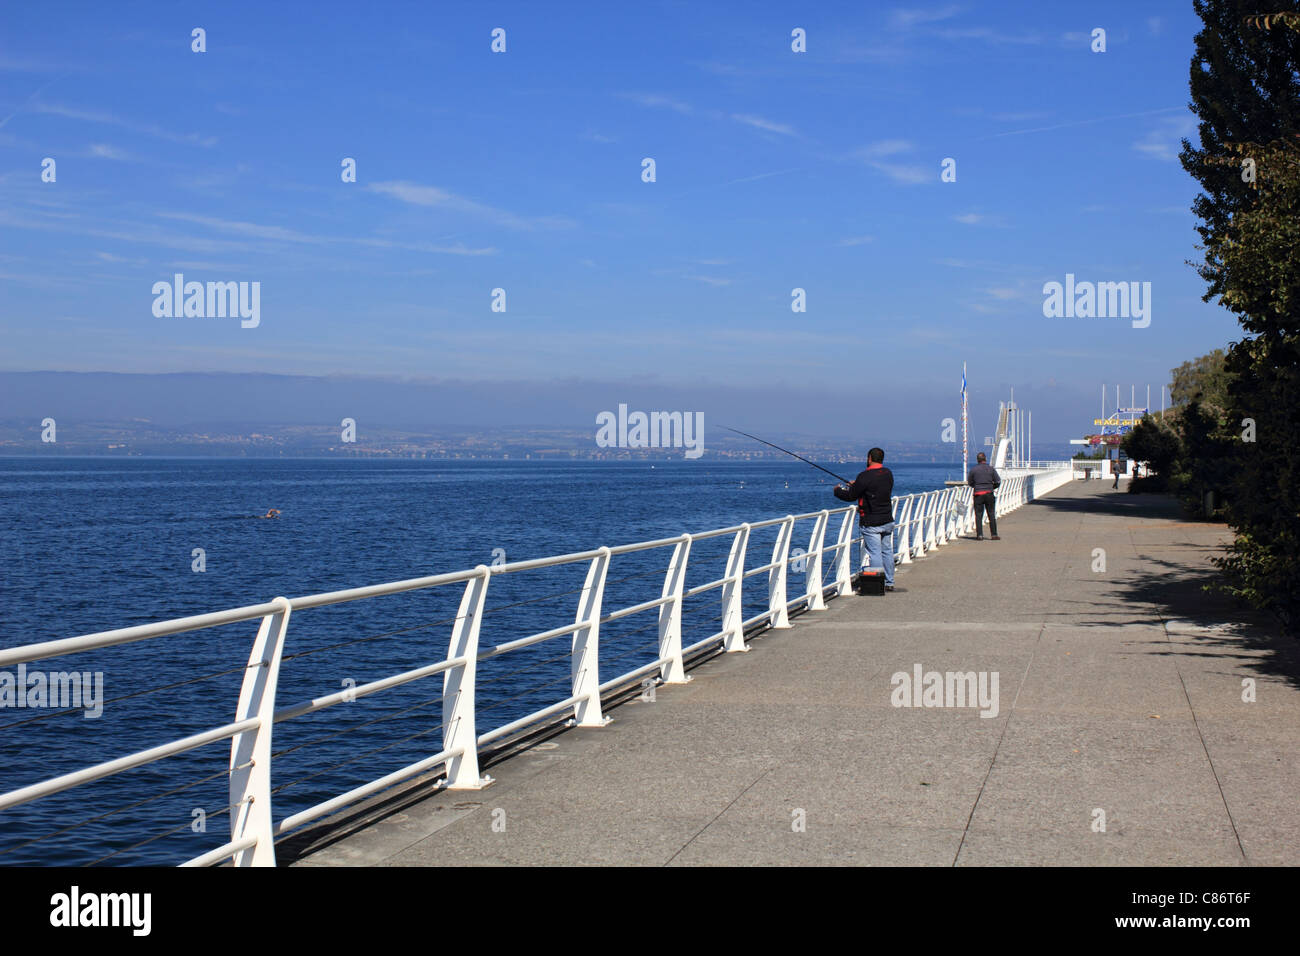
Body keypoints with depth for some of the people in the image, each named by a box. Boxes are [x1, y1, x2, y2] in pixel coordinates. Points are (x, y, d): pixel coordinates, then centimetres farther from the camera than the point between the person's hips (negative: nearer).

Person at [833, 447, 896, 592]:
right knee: (887, 551, 14)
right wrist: (857, 484, 27)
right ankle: (889, 583, 20)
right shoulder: (888, 474, 6)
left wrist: (837, 490, 11)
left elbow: (851, 496, -9)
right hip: (887, 520, 7)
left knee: (875, 553, -4)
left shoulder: (865, 476, -17)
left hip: (871, 523, -7)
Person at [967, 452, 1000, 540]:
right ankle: (994, 535, 7)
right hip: (989, 493, 1)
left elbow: (969, 482, 6)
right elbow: (998, 481, 0)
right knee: (991, 515, 7)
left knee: (978, 515, 3)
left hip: (978, 494, -1)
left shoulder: (973, 470, -3)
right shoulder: (991, 469, -1)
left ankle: (979, 535, -3)